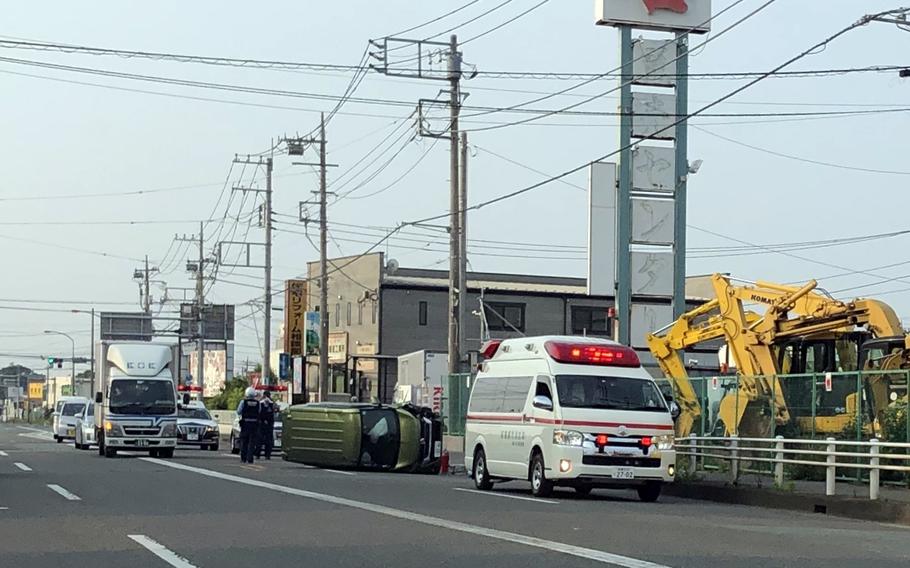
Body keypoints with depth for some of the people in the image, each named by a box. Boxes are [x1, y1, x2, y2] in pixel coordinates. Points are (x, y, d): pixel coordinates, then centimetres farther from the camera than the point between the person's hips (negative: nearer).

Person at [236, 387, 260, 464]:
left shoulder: (243, 402, -8)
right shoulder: (258, 403, -2)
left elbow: (238, 412, 1)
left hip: (245, 424, -1)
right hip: (255, 424, 1)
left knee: (244, 441, 12)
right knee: (252, 442, 2)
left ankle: (243, 458, 15)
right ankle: (249, 458, -5)